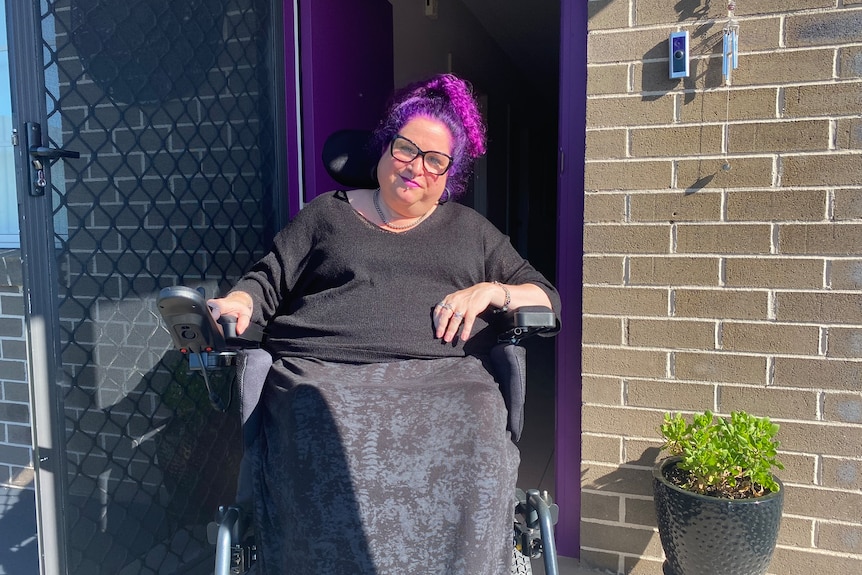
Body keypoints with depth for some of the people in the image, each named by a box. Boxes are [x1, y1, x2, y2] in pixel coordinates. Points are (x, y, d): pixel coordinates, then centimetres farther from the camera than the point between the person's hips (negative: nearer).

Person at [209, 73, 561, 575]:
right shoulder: (327, 213, 25)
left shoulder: (470, 229, 25)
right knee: (330, 456, -35)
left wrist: (490, 291, 3)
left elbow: (547, 298, 22)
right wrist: (236, 305, -2)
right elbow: (268, 282, 20)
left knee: (472, 457, -33)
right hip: (324, 371, 0)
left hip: (443, 377, 1)